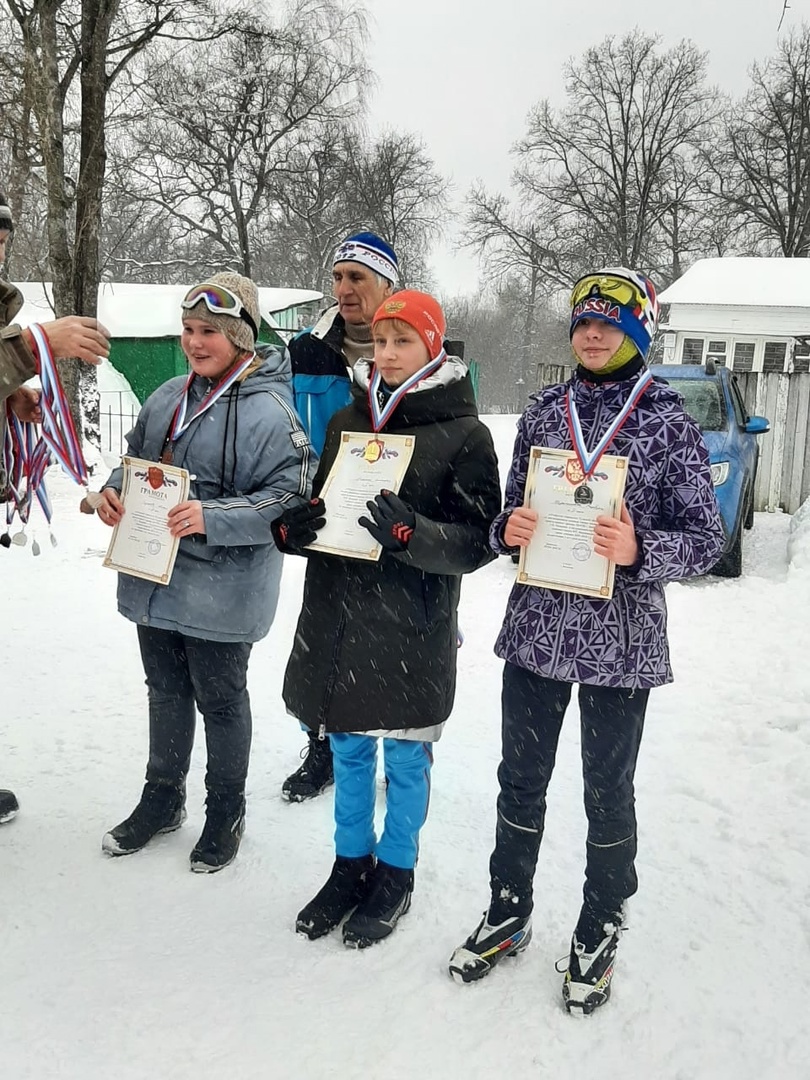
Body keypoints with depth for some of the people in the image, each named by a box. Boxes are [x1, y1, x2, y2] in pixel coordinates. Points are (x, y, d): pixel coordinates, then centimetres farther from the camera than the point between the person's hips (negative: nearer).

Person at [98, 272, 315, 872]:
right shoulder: (168, 397, 6)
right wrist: (114, 492, -3)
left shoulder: (269, 411, -16)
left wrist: (210, 518, -29)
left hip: (220, 593, -6)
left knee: (220, 700, 11)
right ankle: (162, 799, 41)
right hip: (154, 579, 7)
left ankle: (226, 812, 32)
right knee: (166, 690, 21)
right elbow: (136, 459, 18)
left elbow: (289, 499, -20)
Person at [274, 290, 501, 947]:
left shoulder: (464, 433, -7)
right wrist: (292, 527, -7)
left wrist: (409, 531, -29)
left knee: (405, 757, 12)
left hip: (414, 629, -4)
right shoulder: (346, 420, 8)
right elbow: (320, 505, 15)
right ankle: (351, 864, 38)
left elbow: (477, 542, -12)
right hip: (336, 618, 5)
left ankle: (396, 875, 32)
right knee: (349, 750, 18)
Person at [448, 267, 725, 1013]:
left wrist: (640, 551, -26)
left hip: (620, 642, -3)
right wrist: (508, 529, -11)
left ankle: (599, 935, 33)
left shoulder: (669, 422, -5)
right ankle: (509, 914, 35)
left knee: (608, 792, 11)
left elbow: (706, 538, -7)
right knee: (521, 779, 14)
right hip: (536, 628, 3)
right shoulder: (544, 412, 6)